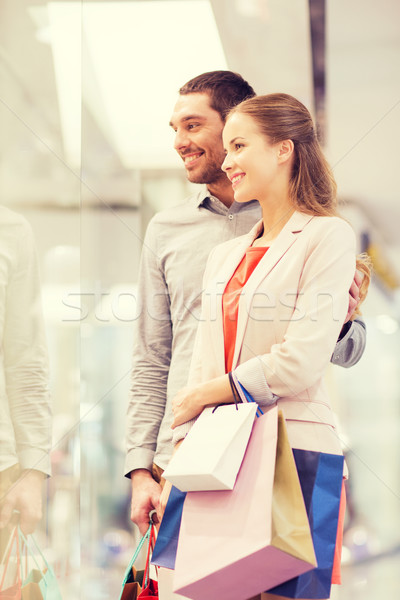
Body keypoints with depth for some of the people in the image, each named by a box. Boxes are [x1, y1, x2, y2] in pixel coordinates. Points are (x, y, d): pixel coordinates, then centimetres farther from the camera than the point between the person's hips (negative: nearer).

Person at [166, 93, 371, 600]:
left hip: (295, 448, -6)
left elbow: (300, 364, -11)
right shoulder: (224, 256, 20)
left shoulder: (328, 236, -1)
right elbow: (202, 367, 15)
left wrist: (206, 395, -3)